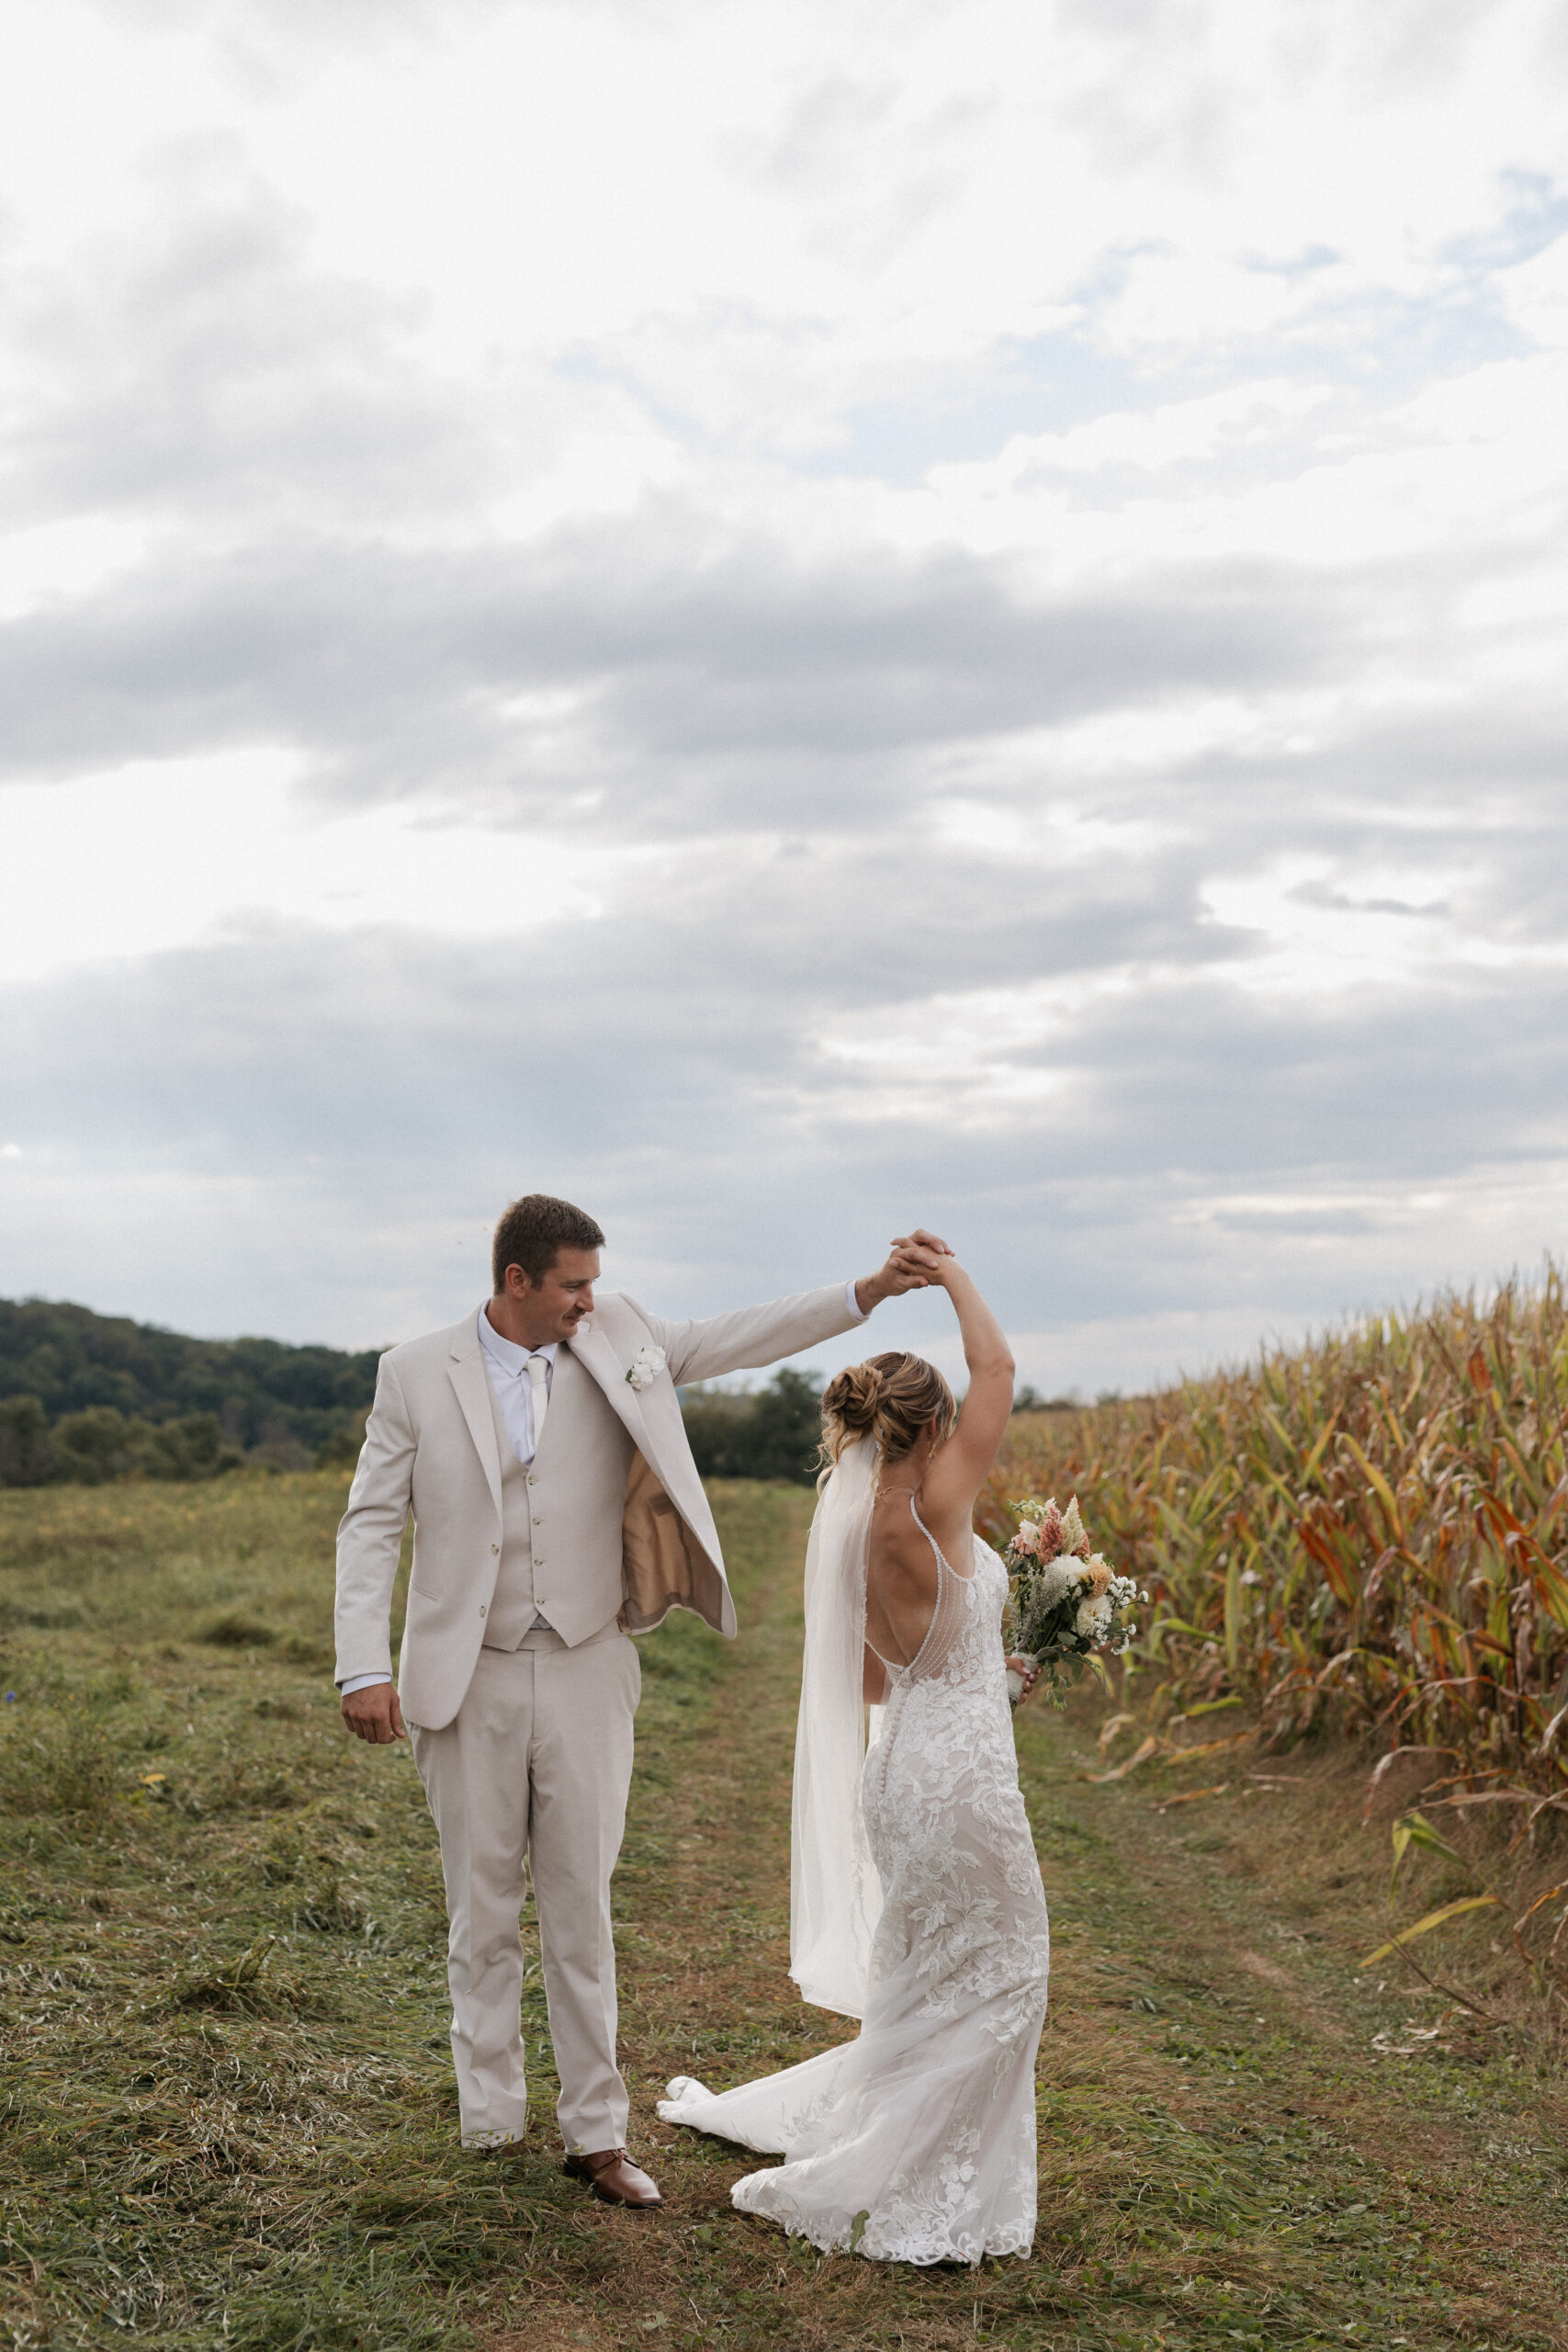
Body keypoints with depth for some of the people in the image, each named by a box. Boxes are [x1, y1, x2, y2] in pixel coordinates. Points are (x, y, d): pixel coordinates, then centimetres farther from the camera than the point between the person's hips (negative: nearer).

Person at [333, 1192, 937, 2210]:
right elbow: (372, 1523, -2)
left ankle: (597, 2132, 13)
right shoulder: (417, 1373, -2)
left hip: (585, 1672, 1)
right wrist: (365, 1669, -10)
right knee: (484, 1915, 8)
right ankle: (490, 2131, 20)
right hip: (468, 1679, -1)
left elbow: (731, 1339, 3)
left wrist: (866, 1292, -7)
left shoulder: (617, 1340, 3)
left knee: (582, 1910, 5)